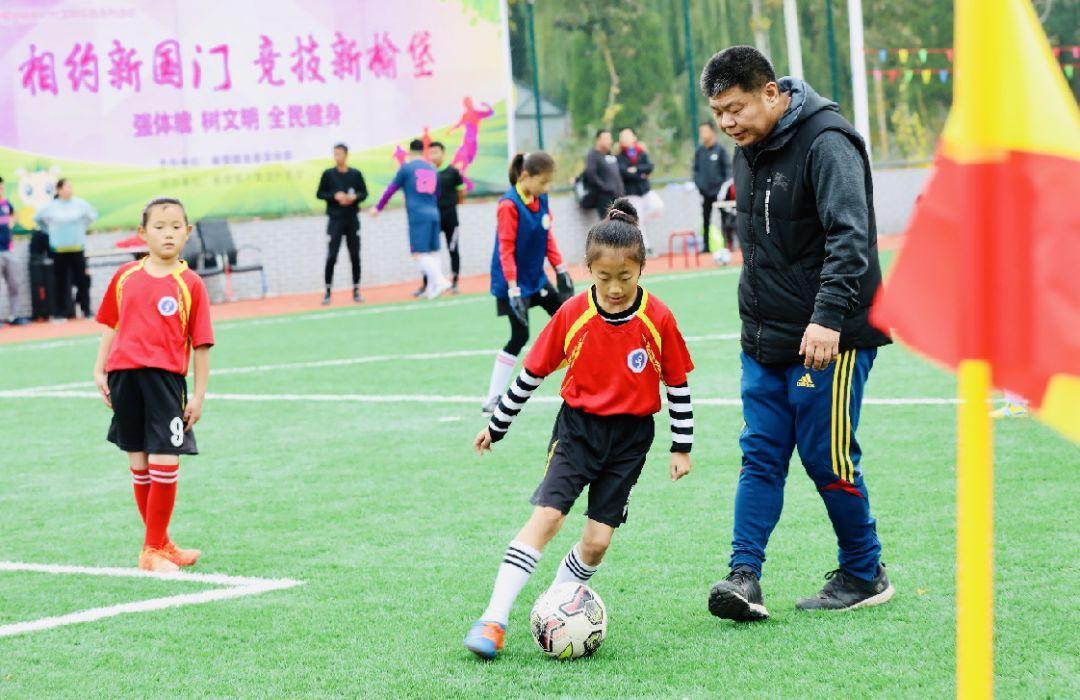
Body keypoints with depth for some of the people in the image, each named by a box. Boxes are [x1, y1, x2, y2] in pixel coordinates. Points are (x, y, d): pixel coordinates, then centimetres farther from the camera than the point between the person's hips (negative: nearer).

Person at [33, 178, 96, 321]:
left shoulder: (80, 204, -2)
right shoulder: (51, 207, -2)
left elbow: (92, 215, 15)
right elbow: (37, 218, 14)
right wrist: (50, 230, 10)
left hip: (77, 249, 0)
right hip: (59, 250, 0)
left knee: (81, 280, 0)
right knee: (61, 282, 2)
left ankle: (86, 310, 8)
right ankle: (60, 313, 8)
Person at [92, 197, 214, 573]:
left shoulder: (190, 285, -1)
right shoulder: (125, 276, 8)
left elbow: (201, 344, 0)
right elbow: (111, 325, 17)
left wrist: (198, 396, -3)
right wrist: (99, 371, 10)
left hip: (165, 377, -3)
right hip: (124, 377, 3)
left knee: (165, 464, -10)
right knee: (139, 465, 9)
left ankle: (154, 549, 1)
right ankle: (158, 544, 21)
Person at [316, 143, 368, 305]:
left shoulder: (355, 174, 4)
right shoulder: (328, 174, 1)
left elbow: (364, 193, 8)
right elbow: (320, 194, 3)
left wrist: (355, 197, -13)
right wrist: (335, 196, -13)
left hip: (352, 219, 2)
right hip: (335, 220, -2)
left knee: (355, 256, 5)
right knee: (331, 256, -6)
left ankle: (356, 290, 13)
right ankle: (328, 292, 0)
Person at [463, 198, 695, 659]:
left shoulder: (658, 319, -8)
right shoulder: (572, 315, -6)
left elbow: (678, 383, 4)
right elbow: (533, 373, 5)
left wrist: (682, 446, 6)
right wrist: (496, 427, 11)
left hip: (630, 438, 1)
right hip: (578, 427, 0)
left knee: (598, 540, -5)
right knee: (546, 516, -16)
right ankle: (494, 620, -20)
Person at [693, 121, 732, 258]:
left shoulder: (720, 149, -4)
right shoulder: (699, 151, 7)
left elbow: (727, 168, -3)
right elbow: (696, 169, 13)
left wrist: (726, 184, -11)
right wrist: (697, 183, 1)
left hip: (719, 190, -4)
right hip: (705, 190, 4)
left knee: (724, 219, -4)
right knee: (706, 219, 8)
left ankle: (727, 244, -1)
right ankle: (706, 245, 14)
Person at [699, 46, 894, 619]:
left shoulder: (825, 142, -17)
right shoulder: (749, 148, 10)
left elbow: (849, 238, -27)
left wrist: (829, 317, -36)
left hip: (828, 338, -8)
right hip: (764, 339, 8)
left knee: (827, 459, -2)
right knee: (761, 456, 0)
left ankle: (864, 575, 13)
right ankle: (745, 576, -4)